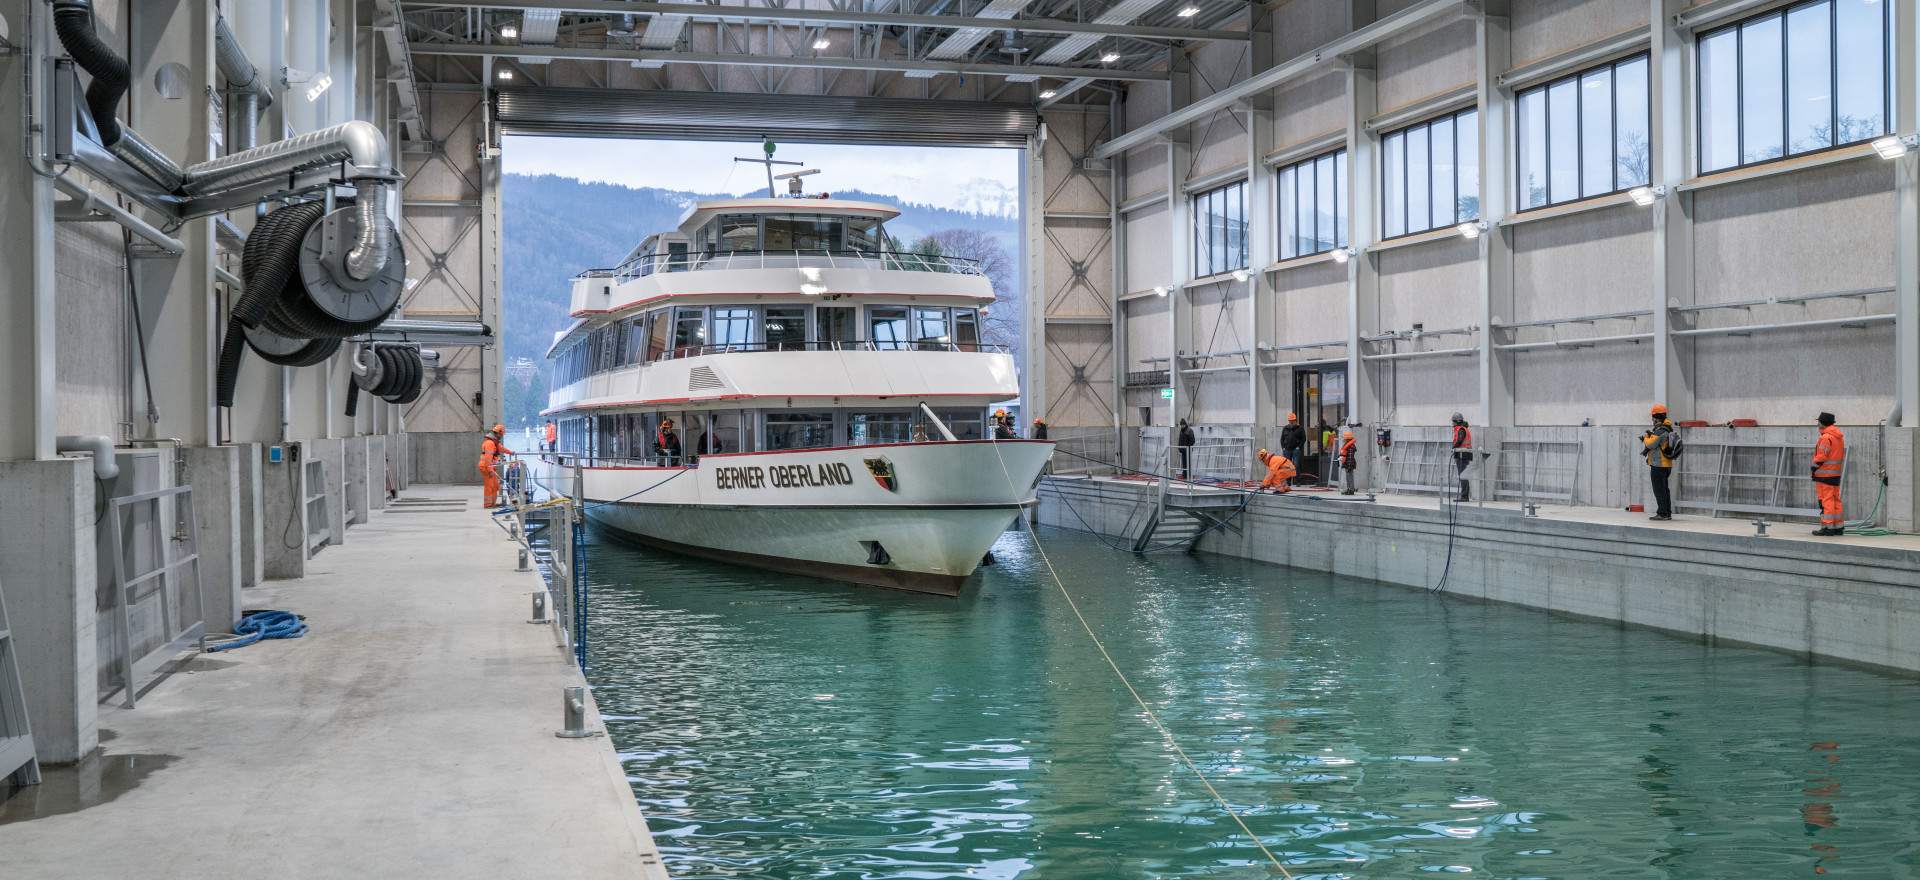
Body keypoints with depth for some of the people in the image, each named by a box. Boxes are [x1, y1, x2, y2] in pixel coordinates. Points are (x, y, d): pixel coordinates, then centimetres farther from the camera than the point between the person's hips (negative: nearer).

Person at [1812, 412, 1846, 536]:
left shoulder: (1826, 437, -16)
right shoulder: (1839, 436, 14)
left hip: (1824, 474, -9)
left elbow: (1822, 456, -19)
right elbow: (1841, 456, 18)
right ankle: (1838, 527, 16)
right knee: (1835, 499, 13)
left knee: (1826, 500, -7)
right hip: (1836, 474, 9)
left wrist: (1814, 468, -8)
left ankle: (1828, 527, -8)